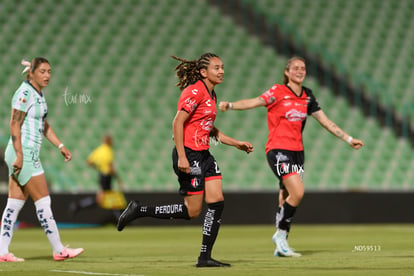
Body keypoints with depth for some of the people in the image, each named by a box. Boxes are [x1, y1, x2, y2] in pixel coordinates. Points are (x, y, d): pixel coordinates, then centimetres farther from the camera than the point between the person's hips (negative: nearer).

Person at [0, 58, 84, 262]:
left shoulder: (39, 94, 14)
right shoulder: (25, 94, -14)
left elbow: (44, 126, 24)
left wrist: (61, 146, 16)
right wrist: (19, 156, -21)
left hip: (29, 155, 9)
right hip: (22, 153, -9)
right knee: (43, 202, -5)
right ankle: (58, 250, 1)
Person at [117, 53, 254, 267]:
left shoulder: (211, 96, 15)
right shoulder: (194, 91, -14)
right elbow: (177, 123, -18)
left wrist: (236, 143, 20)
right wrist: (181, 157, -23)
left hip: (203, 154, 9)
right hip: (189, 155, -9)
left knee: (217, 202, 0)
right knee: (192, 211, -5)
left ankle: (205, 257, 5)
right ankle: (138, 211, 6)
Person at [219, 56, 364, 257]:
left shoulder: (307, 96, 12)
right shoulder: (278, 92, -5)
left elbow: (326, 122, 19)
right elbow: (254, 102, -19)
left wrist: (348, 139, 19)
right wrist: (230, 105, -36)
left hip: (297, 151, 6)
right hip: (278, 149, -6)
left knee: (287, 199, 4)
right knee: (298, 192, -19)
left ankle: (281, 246, 11)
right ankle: (280, 235, -2)